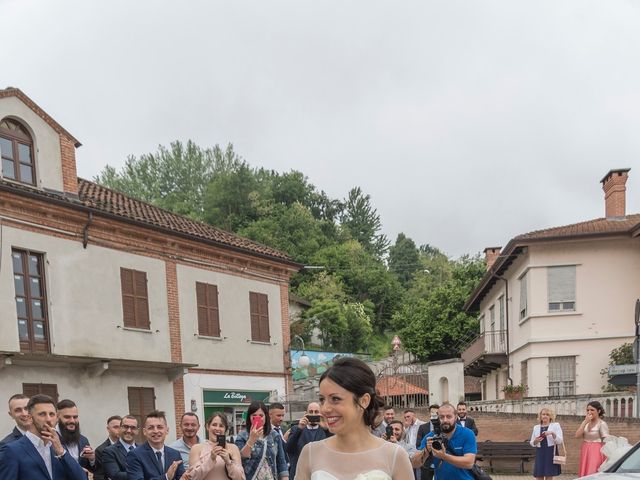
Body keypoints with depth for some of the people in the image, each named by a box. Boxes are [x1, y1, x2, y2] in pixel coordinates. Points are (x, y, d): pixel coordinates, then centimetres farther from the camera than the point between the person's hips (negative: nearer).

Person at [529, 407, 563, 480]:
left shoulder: (555, 425, 4)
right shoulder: (536, 427, 13)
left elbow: (560, 441, -5)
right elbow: (532, 443, 16)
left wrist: (553, 433, -20)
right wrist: (536, 441, -7)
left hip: (551, 453, -3)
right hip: (540, 453, 3)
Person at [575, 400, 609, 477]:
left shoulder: (602, 424, -8)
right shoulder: (586, 423, 9)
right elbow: (577, 435, -2)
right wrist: (585, 422, -8)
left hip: (596, 452, -6)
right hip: (585, 452, 6)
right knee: (585, 476, 5)